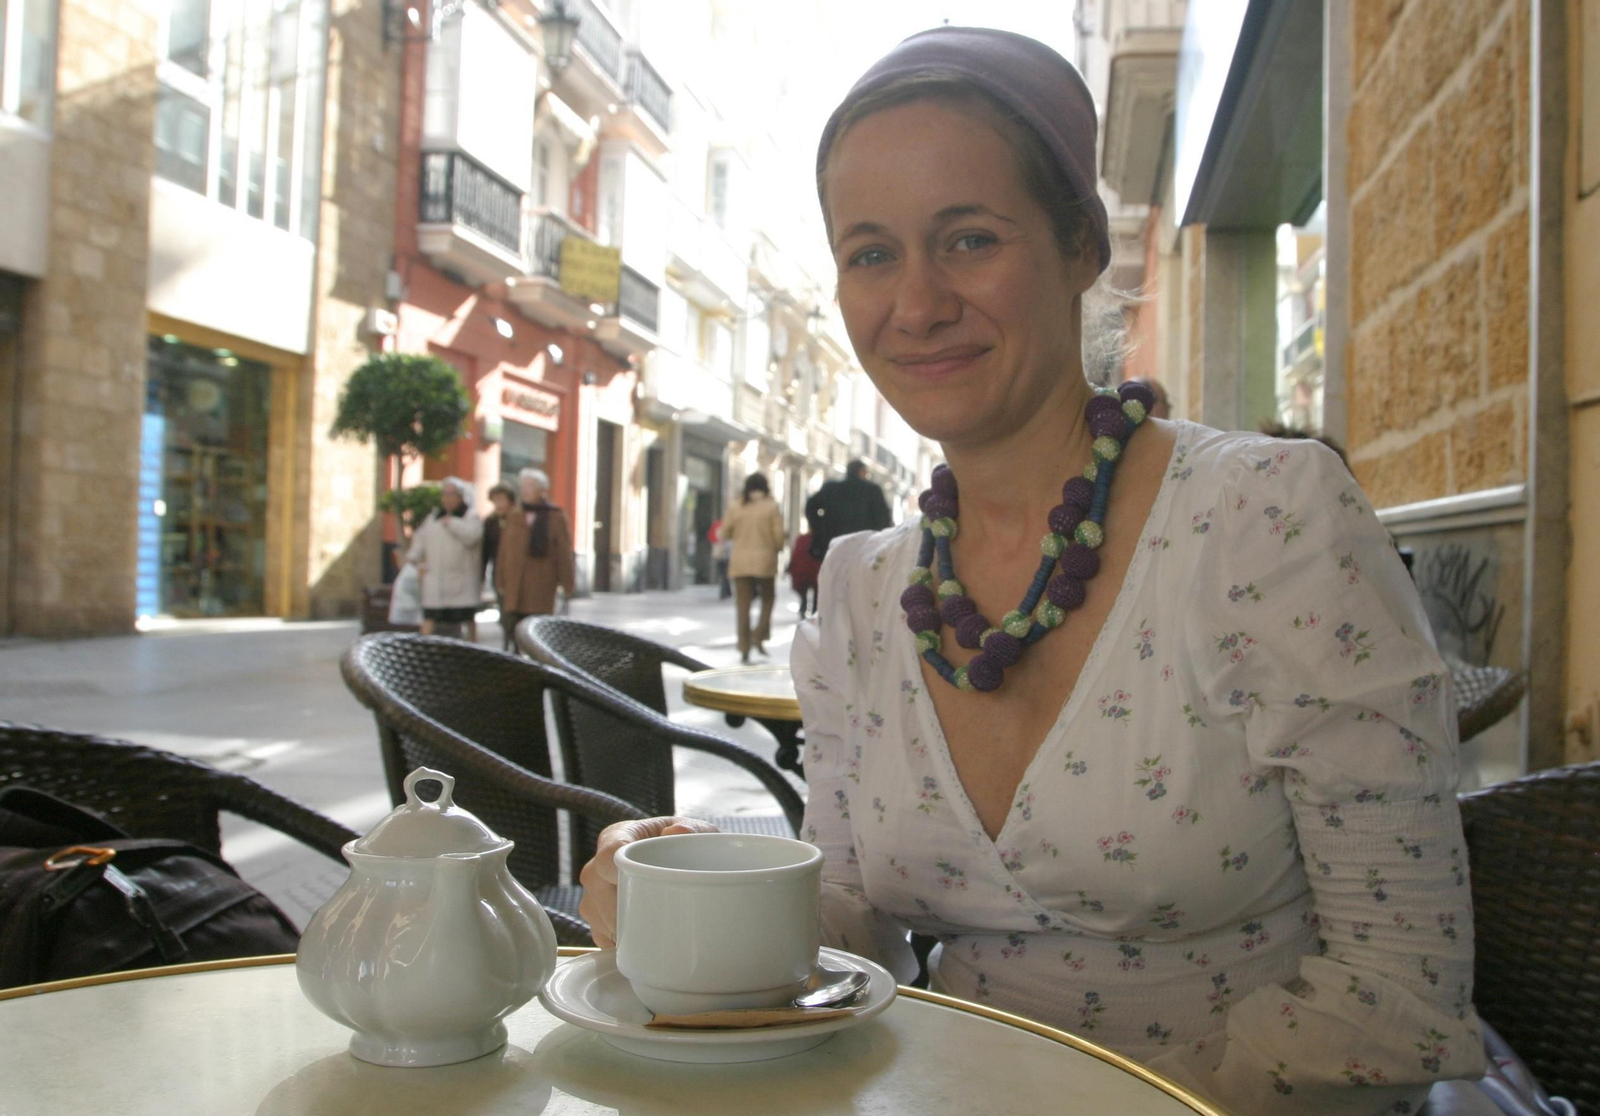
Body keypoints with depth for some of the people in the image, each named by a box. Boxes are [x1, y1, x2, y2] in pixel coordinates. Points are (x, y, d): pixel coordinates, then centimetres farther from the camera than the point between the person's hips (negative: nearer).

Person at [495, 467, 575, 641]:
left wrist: (567, 584, -2)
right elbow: (503, 551, 13)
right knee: (512, 625, -4)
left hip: (541, 585, -3)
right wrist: (500, 581, 11)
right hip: (515, 585, 3)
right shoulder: (513, 518, 12)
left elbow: (564, 553, 0)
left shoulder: (556, 518, 2)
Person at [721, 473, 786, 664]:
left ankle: (744, 649, 0)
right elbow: (778, 536, -6)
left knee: (743, 605, 3)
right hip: (765, 560, -2)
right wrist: (777, 548, 15)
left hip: (740, 562, 2)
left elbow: (725, 533, 4)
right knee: (767, 599, 15)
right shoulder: (772, 507, -2)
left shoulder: (736, 508, 3)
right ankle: (759, 636, -4)